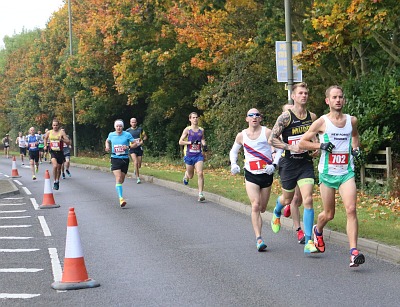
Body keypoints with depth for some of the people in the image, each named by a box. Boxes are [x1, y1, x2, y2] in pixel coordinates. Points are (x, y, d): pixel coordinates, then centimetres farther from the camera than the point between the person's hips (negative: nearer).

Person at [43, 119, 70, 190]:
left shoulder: (61, 132, -8)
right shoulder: (49, 132, 2)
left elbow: (68, 142, -12)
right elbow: (45, 138, 25)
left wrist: (62, 139, -27)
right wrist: (45, 145, 13)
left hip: (60, 152, 0)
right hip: (52, 152, 0)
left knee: (59, 168, 12)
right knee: (55, 166, -23)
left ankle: (57, 181, 35)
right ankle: (55, 182, -12)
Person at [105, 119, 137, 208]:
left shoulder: (127, 135, -3)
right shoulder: (111, 135, 3)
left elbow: (135, 144, -2)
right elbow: (107, 141, 25)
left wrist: (128, 147, -18)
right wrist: (107, 146, 4)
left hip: (125, 159, 1)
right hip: (115, 159, -1)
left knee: (121, 180, 12)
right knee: (118, 178, -17)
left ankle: (117, 187, 46)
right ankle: (121, 198, -24)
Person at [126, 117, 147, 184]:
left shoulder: (140, 129, 5)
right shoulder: (128, 130, 2)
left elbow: (145, 136, 13)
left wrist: (142, 141, -7)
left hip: (139, 148, 2)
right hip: (132, 148, -2)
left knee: (139, 165, 5)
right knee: (135, 162, -19)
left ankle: (136, 170, 42)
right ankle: (138, 178, -13)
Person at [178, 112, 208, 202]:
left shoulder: (201, 130, 7)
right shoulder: (187, 129, -2)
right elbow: (180, 142, -4)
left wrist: (204, 145, 5)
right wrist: (191, 142, -17)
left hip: (199, 155, 1)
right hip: (189, 155, -1)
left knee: (200, 173, -16)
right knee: (191, 176, 12)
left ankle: (200, 194, -14)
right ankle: (186, 175, 51)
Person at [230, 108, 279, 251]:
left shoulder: (267, 133, -4)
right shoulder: (241, 135, 4)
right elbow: (233, 151, 21)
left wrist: (274, 165, -14)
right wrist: (233, 164, 4)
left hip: (266, 174, 0)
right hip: (250, 175, 0)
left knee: (262, 208, 10)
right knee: (255, 206, -16)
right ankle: (258, 238, -18)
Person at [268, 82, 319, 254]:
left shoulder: (312, 117, 4)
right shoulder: (286, 117, -11)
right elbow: (271, 139, -11)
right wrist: (291, 147, -19)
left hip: (306, 163, 2)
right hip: (289, 164, -2)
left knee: (308, 200, -11)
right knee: (287, 199, 15)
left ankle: (308, 242, -10)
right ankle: (277, 212, 55)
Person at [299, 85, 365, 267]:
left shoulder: (352, 120, 6)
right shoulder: (322, 122, -4)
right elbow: (302, 143, 0)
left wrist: (356, 148, 9)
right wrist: (321, 146, -14)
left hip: (346, 173, 2)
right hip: (327, 173, -2)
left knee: (351, 209, -16)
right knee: (328, 215, 9)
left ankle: (353, 252, -18)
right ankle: (318, 230, 44)